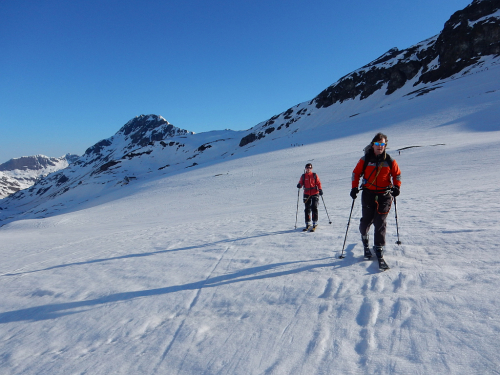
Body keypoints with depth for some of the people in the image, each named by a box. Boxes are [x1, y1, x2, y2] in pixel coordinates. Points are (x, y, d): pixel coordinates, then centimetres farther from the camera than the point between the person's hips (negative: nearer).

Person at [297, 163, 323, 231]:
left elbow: (318, 183, 4)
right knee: (307, 209, 3)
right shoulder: (303, 176, 7)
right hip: (307, 194, 2)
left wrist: (320, 190, -10)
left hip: (315, 193, -1)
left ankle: (315, 223, 2)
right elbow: (301, 183, 7)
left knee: (314, 208, -6)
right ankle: (308, 224, 11)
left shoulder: (314, 175, 5)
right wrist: (299, 185, -17)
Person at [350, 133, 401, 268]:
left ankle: (379, 251, 0)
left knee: (380, 223, -7)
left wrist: (396, 186, -3)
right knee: (366, 220, 6)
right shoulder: (365, 159, 0)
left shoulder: (390, 161, 2)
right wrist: (354, 187, -3)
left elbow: (397, 174, 13)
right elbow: (356, 173, 8)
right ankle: (365, 239, 38)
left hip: (384, 196, 0)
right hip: (368, 194, 0)